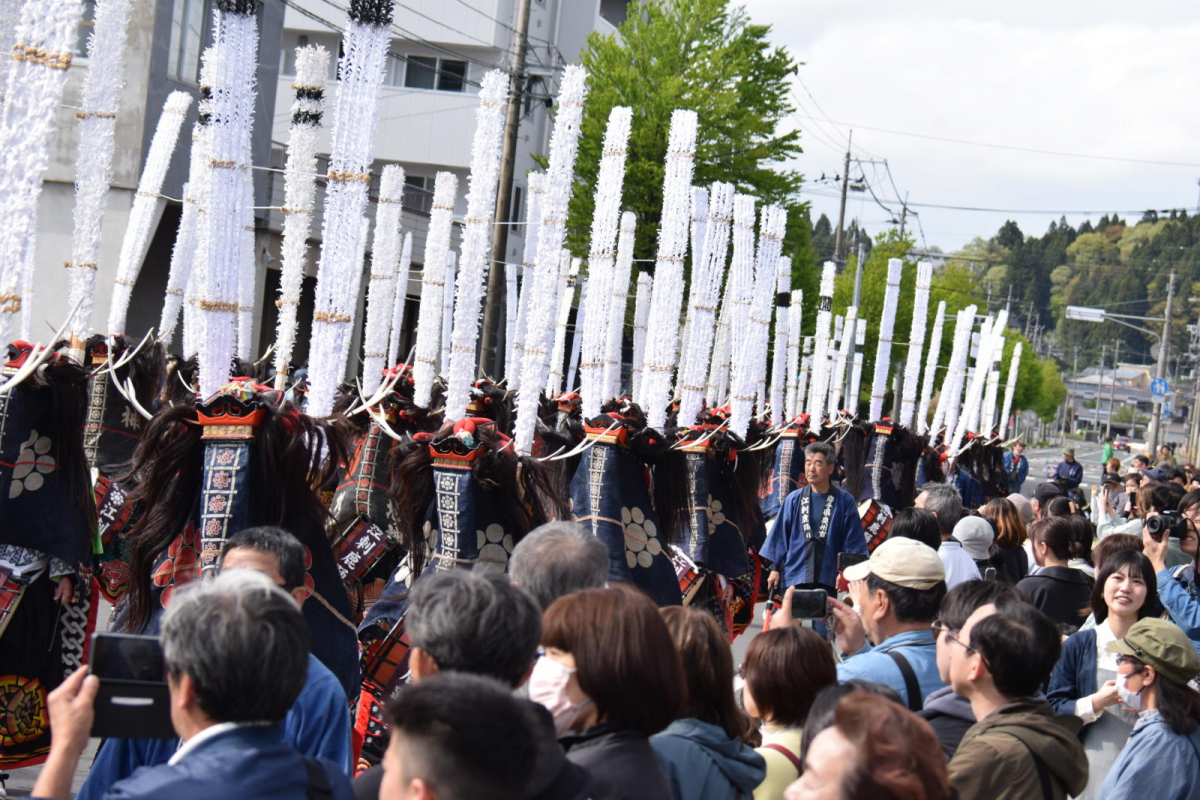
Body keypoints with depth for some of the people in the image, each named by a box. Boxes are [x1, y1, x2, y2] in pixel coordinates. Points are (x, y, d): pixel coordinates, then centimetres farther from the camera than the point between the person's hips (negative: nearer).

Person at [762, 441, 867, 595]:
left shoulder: (844, 501, 2)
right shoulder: (793, 500, 6)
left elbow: (853, 541, 4)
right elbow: (779, 536, 10)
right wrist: (775, 569, 7)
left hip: (827, 580, -1)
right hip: (794, 577, 1)